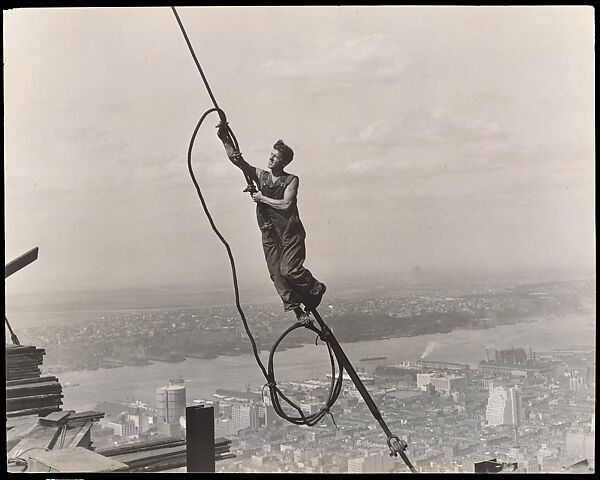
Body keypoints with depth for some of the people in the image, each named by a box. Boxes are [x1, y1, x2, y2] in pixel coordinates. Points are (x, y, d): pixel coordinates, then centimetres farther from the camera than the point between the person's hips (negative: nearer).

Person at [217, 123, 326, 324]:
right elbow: (235, 159, 1)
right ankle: (296, 309, 6)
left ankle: (316, 288, 10)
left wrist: (262, 198, -9)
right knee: (276, 274, -2)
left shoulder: (291, 180, -1)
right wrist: (225, 138, -10)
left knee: (289, 270, -16)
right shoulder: (260, 176, 9)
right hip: (269, 234, 4)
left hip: (290, 232, -4)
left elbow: (286, 204, -16)